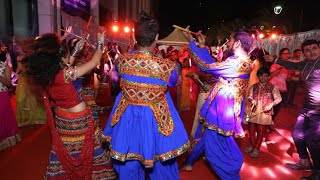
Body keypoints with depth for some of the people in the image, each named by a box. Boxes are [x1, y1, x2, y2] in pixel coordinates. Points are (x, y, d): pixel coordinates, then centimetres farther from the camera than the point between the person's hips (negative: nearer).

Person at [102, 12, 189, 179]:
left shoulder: (121, 61, -14)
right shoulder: (167, 66, -21)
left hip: (127, 119, 3)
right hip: (156, 120, -2)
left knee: (128, 165, 25)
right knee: (161, 164, 23)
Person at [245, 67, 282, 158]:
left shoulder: (272, 87, 2)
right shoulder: (253, 86, 8)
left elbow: (279, 98, 2)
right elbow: (249, 96, 12)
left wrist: (271, 104, -14)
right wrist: (251, 100, -11)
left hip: (265, 112, -2)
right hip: (254, 112, 2)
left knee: (261, 131, 2)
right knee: (251, 129, 7)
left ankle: (256, 148, 16)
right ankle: (251, 145, 27)